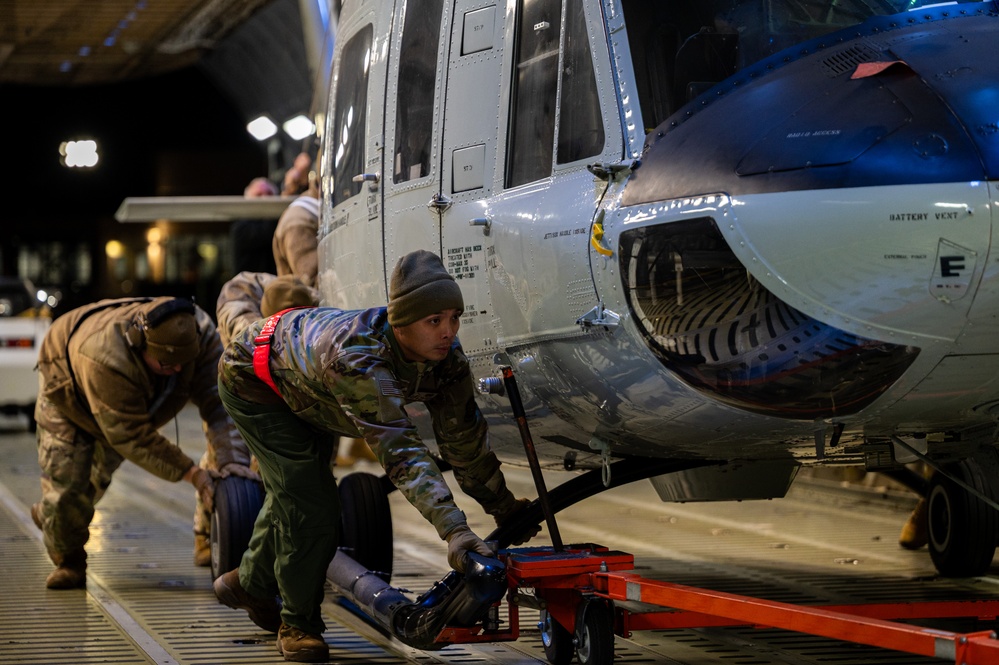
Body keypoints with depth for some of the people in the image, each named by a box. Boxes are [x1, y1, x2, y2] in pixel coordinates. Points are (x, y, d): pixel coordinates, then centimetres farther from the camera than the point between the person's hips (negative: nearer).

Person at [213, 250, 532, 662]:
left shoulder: (446, 356, -25)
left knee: (292, 493, 23)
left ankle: (250, 582, 49)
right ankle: (298, 625, 6)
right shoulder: (358, 360, -48)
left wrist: (505, 508, -10)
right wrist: (452, 528, -62)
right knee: (310, 503, -14)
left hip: (304, 392, 8)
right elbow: (399, 450, -55)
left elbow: (464, 436, -14)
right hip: (251, 378, -8)